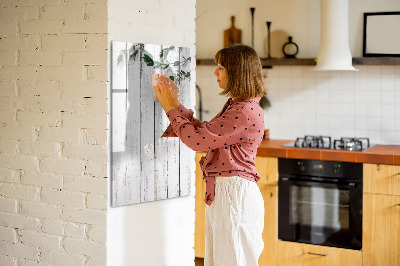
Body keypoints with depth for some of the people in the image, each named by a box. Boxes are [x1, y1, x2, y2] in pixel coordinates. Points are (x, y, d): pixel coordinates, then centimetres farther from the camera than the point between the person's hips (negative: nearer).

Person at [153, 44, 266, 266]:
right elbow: (203, 132, 18)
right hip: (221, 192, 10)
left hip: (235, 194, -10)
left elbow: (197, 139, -19)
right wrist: (175, 104, 15)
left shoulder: (246, 112, -20)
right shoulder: (235, 106, 13)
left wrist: (171, 108, -7)